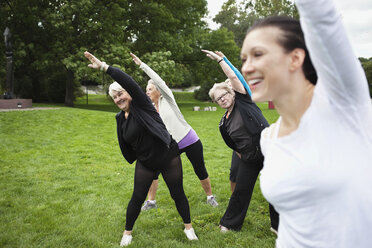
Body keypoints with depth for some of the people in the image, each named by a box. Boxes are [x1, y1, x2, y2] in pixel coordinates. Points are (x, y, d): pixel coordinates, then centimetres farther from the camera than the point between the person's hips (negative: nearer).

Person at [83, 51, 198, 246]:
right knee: (137, 198, 8)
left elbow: (129, 82, -33)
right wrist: (134, 158, 21)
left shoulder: (141, 105, -16)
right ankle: (127, 232, 29)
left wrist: (103, 66, -35)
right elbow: (125, 144, 14)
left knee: (178, 194, 7)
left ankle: (188, 227, 29)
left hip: (168, 158, -4)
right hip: (145, 163, 4)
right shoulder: (120, 118, 1)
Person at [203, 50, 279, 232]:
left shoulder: (243, 101, -2)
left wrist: (220, 58, -6)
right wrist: (243, 157, 10)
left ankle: (277, 224, 23)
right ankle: (230, 223, 27)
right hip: (249, 159, 4)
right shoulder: (224, 123, 7)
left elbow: (233, 77, -10)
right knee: (241, 191, 9)